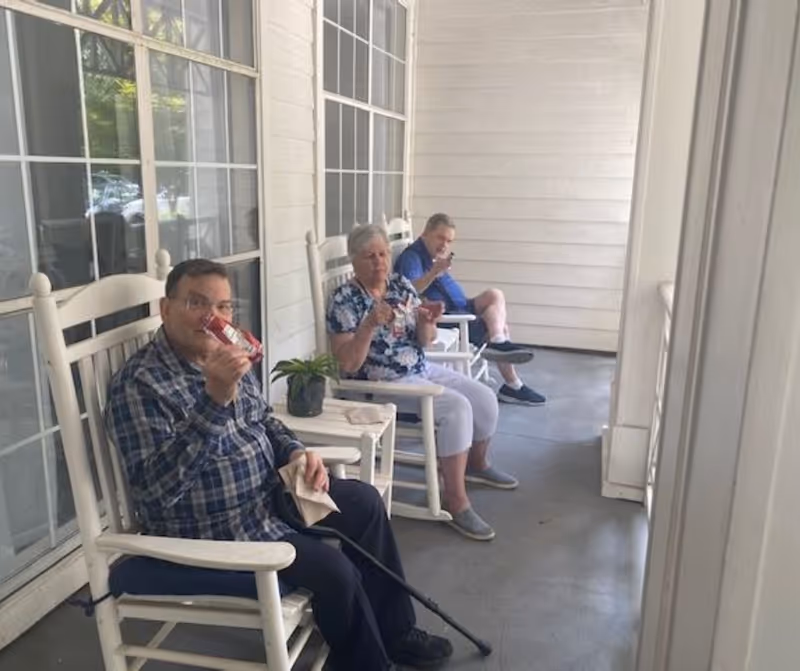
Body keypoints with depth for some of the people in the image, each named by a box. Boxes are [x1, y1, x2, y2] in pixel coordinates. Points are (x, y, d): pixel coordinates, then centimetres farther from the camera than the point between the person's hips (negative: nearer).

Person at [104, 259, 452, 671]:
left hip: (267, 493, 9)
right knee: (334, 571, -19)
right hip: (212, 528, -9)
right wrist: (215, 399, -41)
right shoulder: (139, 384, -22)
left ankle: (394, 632, 24)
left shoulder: (229, 357, 2)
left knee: (365, 501, 9)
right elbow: (158, 488, -33)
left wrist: (296, 452, -4)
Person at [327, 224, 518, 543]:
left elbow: (423, 341, 6)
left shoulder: (402, 285, 4)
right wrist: (370, 324, -31)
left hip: (422, 369, 7)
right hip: (381, 384, -7)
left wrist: (426, 321, -17)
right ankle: (455, 501, -17)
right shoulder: (344, 300, -14)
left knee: (485, 398, -1)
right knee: (456, 407, -26)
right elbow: (347, 364, -20)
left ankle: (477, 463, 29)